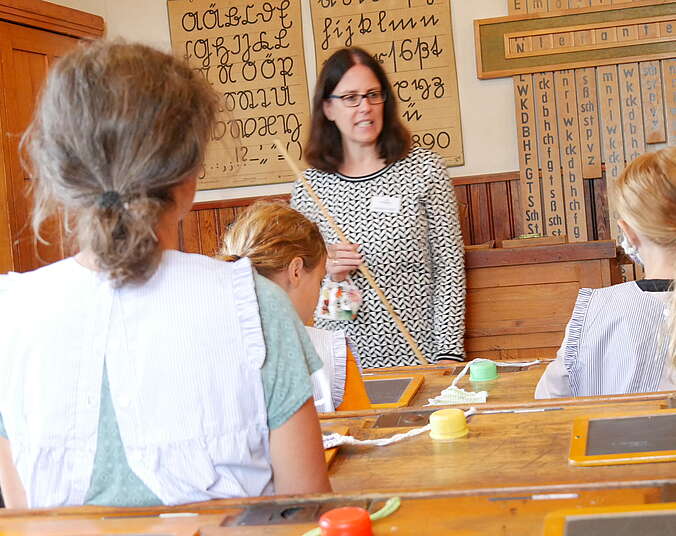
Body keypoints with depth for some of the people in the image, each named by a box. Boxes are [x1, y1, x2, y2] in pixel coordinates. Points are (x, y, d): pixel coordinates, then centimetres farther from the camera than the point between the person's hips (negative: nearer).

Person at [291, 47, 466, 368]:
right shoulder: (309, 186, 2)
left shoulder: (422, 168, 0)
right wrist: (326, 272, -11)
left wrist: (449, 352, -6)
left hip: (415, 353, -1)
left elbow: (449, 265, 0)